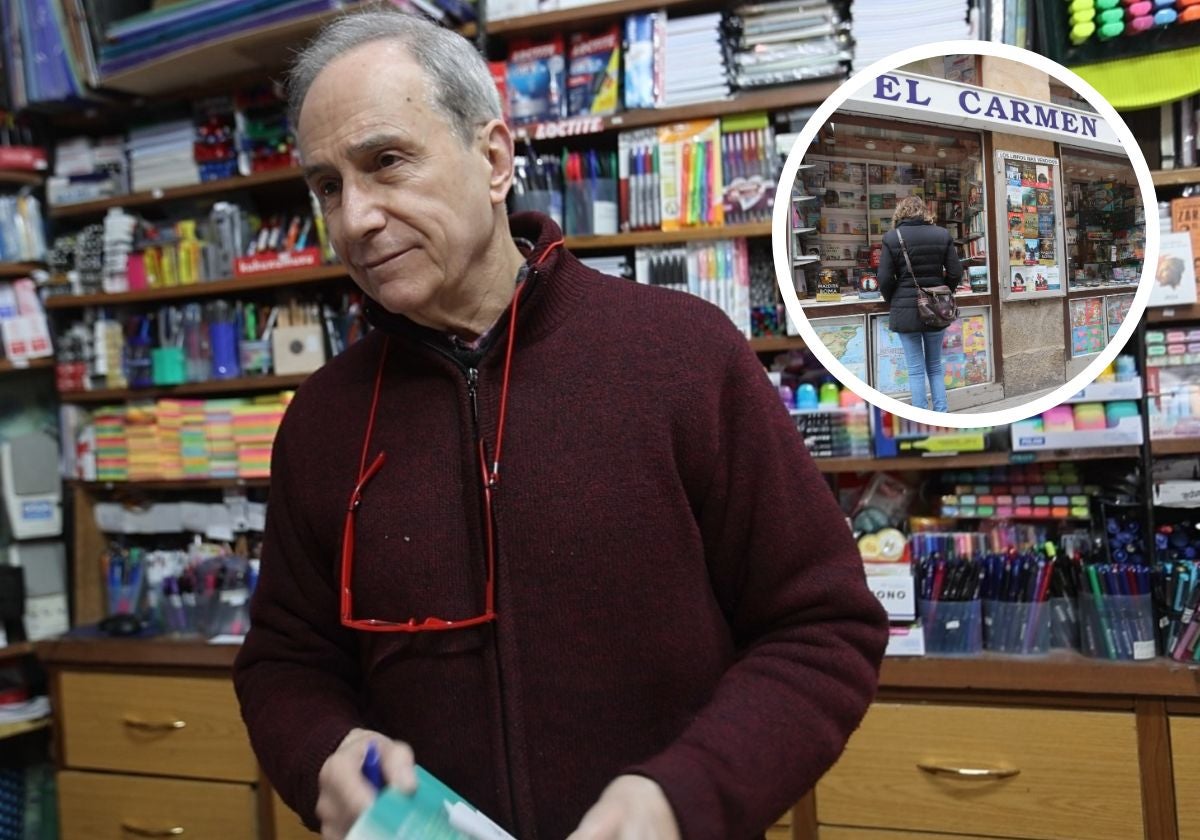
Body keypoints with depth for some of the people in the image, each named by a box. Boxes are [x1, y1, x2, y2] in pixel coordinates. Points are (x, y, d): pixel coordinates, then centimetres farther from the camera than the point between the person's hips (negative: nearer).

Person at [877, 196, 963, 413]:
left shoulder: (892, 237, -6)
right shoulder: (942, 235, 2)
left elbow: (885, 279, -8)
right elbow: (955, 273, 0)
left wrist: (893, 303, 9)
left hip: (905, 310, -2)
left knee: (915, 369, 3)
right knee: (935, 366, 15)